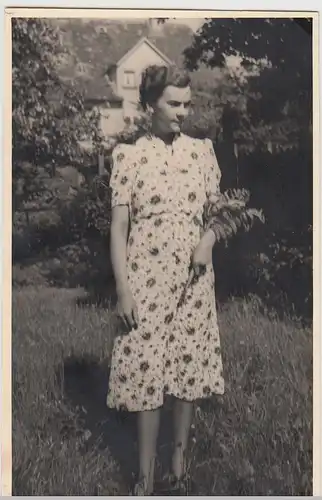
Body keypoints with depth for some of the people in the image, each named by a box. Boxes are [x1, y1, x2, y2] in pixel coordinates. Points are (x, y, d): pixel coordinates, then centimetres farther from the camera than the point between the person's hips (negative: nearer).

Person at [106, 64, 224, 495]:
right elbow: (119, 226, -5)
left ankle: (181, 451, 28)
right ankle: (146, 470, 17)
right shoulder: (128, 155, -4)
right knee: (145, 366, 2)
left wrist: (208, 239, -9)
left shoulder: (202, 150, 4)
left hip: (193, 277, 3)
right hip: (146, 278, -2)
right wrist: (123, 289, -10)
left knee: (190, 362, 9)